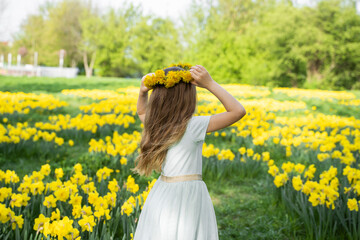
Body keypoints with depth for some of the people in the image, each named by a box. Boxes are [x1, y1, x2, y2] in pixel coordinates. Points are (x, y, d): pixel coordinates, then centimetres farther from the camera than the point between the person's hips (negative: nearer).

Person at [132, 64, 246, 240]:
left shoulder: (156, 124, 3)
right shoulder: (193, 126, -16)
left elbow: (142, 112, 28)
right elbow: (238, 111, -17)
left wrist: (143, 92, 11)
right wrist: (210, 84, -15)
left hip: (162, 193, 7)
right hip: (188, 195, -7)